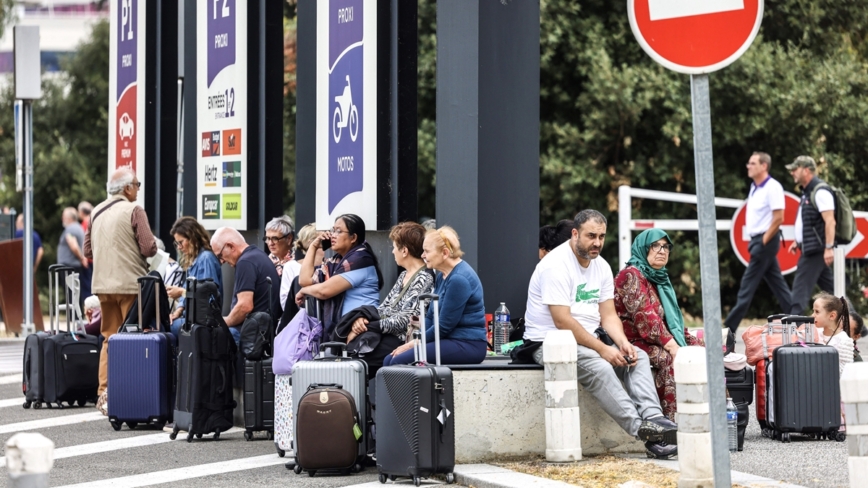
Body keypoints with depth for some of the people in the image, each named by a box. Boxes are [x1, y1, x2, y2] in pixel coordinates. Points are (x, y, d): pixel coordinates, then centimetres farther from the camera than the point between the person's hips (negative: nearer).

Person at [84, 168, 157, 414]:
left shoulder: (96, 212, 10)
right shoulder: (133, 211, -9)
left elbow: (87, 251, 13)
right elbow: (149, 248, -15)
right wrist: (151, 248, 6)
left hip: (103, 283, 6)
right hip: (130, 284, -6)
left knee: (109, 338, 13)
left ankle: (104, 393, 11)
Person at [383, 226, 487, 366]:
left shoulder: (459, 279, -17)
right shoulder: (442, 276, 14)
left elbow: (444, 326, -17)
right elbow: (430, 317, 16)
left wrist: (413, 344, -8)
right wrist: (410, 344, 2)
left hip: (467, 345, -10)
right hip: (450, 340, 10)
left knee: (399, 361, -22)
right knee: (389, 360, -4)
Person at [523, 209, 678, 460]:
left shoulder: (601, 266, 10)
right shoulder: (557, 265, -17)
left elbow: (609, 315, 9)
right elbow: (562, 321, -23)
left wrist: (623, 343, -12)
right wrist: (602, 349, -22)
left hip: (589, 339, 8)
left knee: (638, 357, -12)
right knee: (599, 367, -33)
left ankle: (654, 418, -29)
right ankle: (640, 428, -37)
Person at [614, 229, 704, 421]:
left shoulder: (659, 278, 21)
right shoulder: (632, 275, -9)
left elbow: (672, 318, 24)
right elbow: (644, 316, -20)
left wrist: (692, 342, 10)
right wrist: (671, 345, -25)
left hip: (665, 343, 9)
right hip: (636, 343, -9)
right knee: (671, 360, -33)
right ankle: (672, 420, -37)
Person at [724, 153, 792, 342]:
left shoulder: (772, 187, -14)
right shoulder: (755, 187, 13)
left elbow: (778, 218, -18)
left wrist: (763, 242, -17)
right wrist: (756, 242, 12)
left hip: (766, 241, -10)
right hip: (758, 240, 10)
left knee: (747, 287, -8)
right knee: (778, 284, 10)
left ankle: (728, 332, -8)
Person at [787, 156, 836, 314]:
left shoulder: (820, 191, -15)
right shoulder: (807, 192, 16)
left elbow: (830, 221, -22)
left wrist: (829, 247, -28)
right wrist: (798, 241, 20)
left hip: (816, 249, -10)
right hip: (810, 248, 10)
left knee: (801, 287, -11)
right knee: (830, 287, 13)